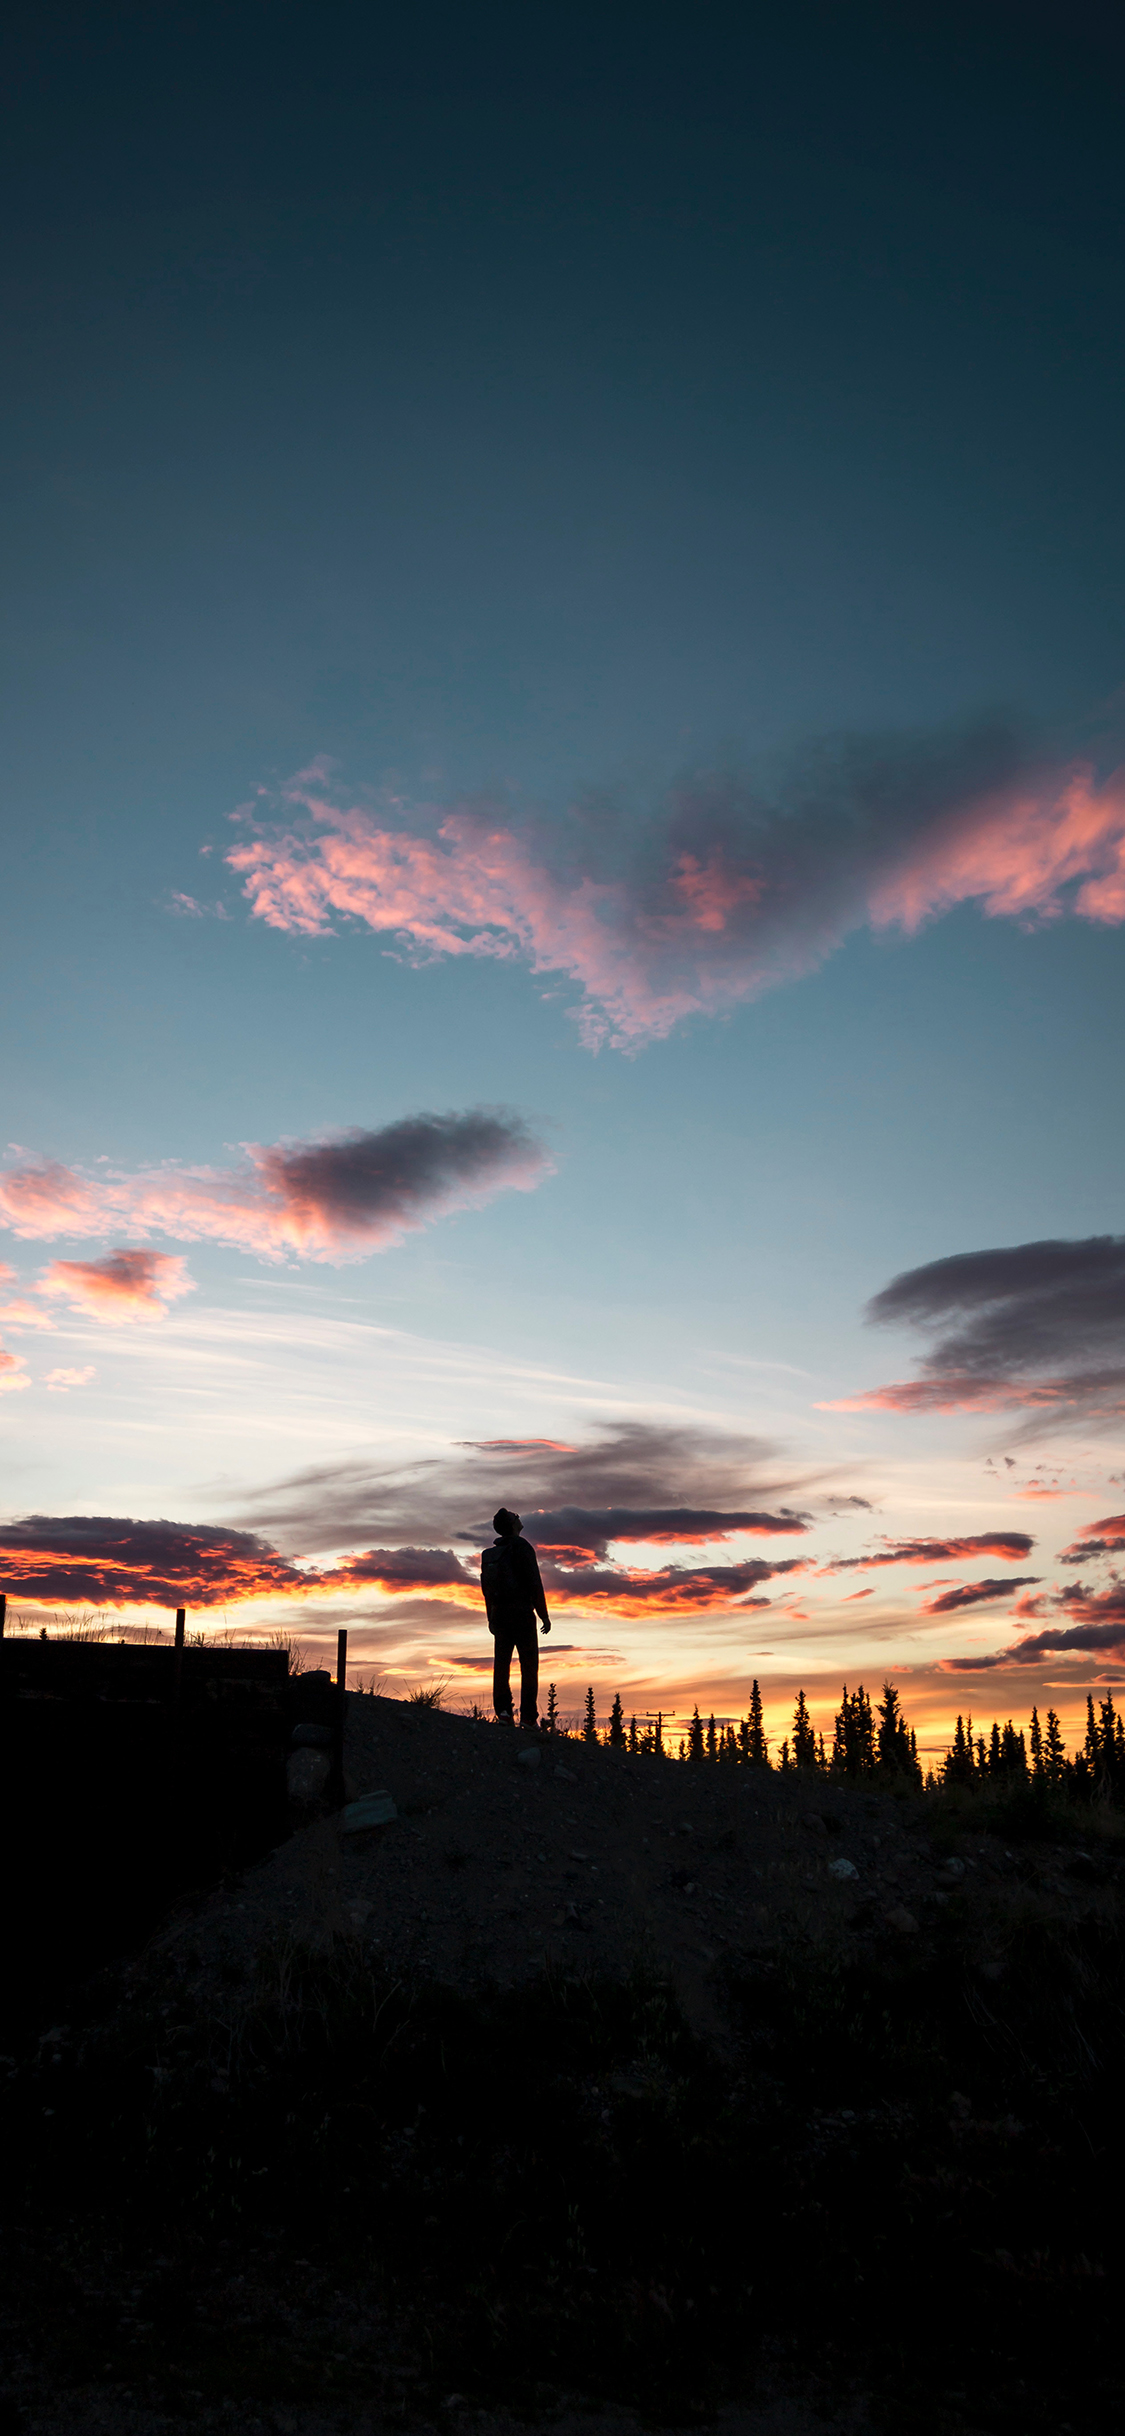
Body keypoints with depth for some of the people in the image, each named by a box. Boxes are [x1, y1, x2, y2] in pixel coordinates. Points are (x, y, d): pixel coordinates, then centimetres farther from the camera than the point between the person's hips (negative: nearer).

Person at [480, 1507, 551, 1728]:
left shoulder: (490, 1553, 11)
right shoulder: (522, 1548, -11)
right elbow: (535, 1584, -14)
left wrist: (491, 1618, 25)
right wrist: (544, 1616, -8)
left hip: (499, 1612, 6)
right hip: (522, 1612, -6)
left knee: (502, 1661, 7)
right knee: (529, 1664, -1)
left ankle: (503, 1709, 0)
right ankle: (528, 1715, -5)